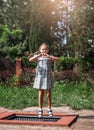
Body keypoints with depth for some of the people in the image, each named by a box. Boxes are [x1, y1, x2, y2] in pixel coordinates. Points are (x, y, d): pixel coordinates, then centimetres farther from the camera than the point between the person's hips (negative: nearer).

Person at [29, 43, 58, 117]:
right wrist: (38, 55, -29)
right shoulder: (38, 57, 4)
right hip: (40, 77, 0)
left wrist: (48, 56, -32)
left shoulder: (49, 57, 3)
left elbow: (56, 59, -17)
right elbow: (30, 60, -14)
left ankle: (49, 110, 14)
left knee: (48, 94, 4)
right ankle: (40, 110, 14)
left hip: (48, 77, 0)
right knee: (41, 94, 6)